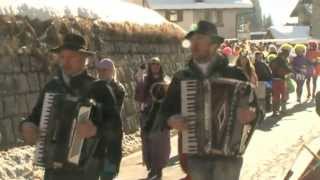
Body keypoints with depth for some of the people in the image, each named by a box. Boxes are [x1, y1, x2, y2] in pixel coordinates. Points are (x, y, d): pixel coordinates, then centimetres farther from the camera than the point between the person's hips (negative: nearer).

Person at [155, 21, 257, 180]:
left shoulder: (234, 74, -1)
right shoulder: (181, 77, 4)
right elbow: (163, 113, 8)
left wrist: (250, 114, -24)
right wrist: (171, 120, -14)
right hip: (195, 156, 2)